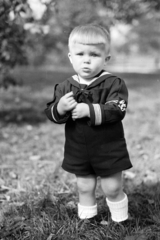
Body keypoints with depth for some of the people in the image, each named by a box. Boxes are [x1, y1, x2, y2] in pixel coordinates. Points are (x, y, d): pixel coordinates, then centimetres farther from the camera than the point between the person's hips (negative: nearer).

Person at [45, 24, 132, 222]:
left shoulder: (114, 84, -12)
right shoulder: (65, 87, -1)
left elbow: (116, 110, -25)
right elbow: (51, 113, -3)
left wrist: (89, 110, -36)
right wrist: (60, 108, -27)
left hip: (109, 149, -3)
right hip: (78, 152, 3)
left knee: (112, 189, 8)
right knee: (84, 188, 16)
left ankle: (120, 221, 30)